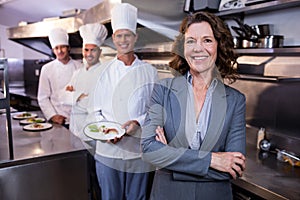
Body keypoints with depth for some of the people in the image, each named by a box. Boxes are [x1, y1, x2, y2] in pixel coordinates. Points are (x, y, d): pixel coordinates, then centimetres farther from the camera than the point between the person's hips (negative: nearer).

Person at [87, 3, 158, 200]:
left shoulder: (149, 71, 2)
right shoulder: (105, 70, 3)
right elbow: (96, 110, 6)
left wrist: (138, 122, -14)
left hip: (139, 150, 0)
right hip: (108, 149, 1)